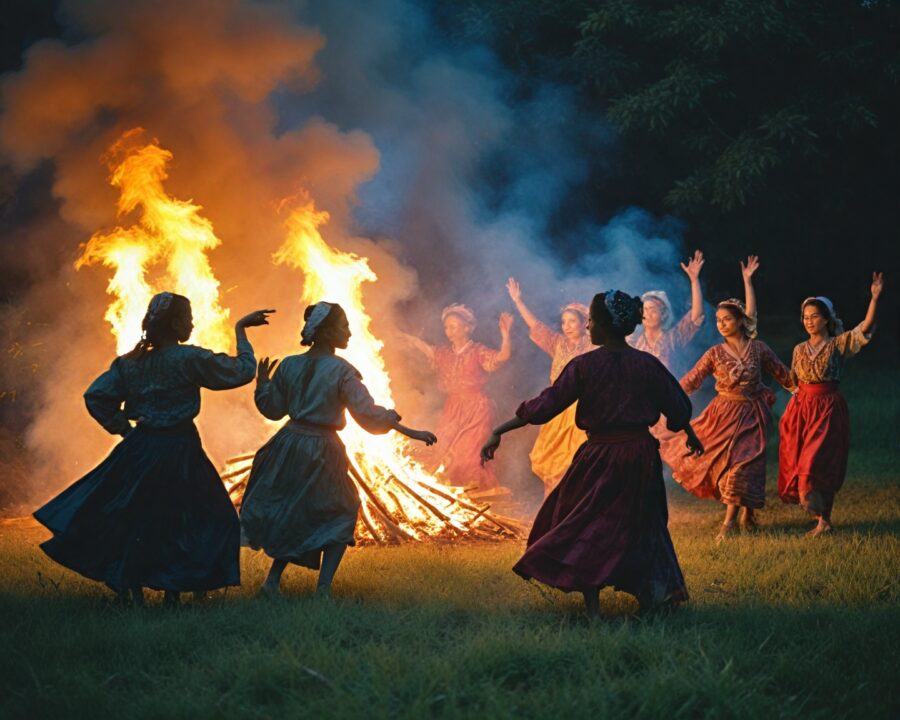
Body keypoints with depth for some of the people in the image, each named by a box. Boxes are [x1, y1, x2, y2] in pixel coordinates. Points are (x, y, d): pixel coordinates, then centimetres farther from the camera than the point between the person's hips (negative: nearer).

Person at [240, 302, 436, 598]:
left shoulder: (290, 365, 3)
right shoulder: (341, 370, -12)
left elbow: (272, 408, 9)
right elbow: (367, 413, -16)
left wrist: (262, 382, 26)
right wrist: (410, 432, -13)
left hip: (289, 444, 5)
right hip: (322, 450, -5)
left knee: (290, 516, 19)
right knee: (340, 517, 10)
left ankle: (273, 580, 9)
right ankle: (324, 586, -3)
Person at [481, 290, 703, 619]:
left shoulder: (584, 366, -11)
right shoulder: (647, 364, -1)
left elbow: (544, 406, -11)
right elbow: (678, 407, 10)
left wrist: (498, 432, -6)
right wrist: (690, 434, 31)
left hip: (600, 456, -3)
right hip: (641, 454, 3)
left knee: (586, 528, 6)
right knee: (638, 525, 20)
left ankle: (593, 609, -1)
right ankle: (655, 594, 20)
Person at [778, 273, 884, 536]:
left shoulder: (840, 344, -4)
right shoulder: (799, 350, 10)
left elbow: (866, 328, -15)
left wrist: (874, 298, -25)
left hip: (828, 408, -5)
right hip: (802, 408, 5)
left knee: (817, 462, -11)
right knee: (797, 463, 3)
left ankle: (823, 519, -3)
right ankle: (821, 517, 16)